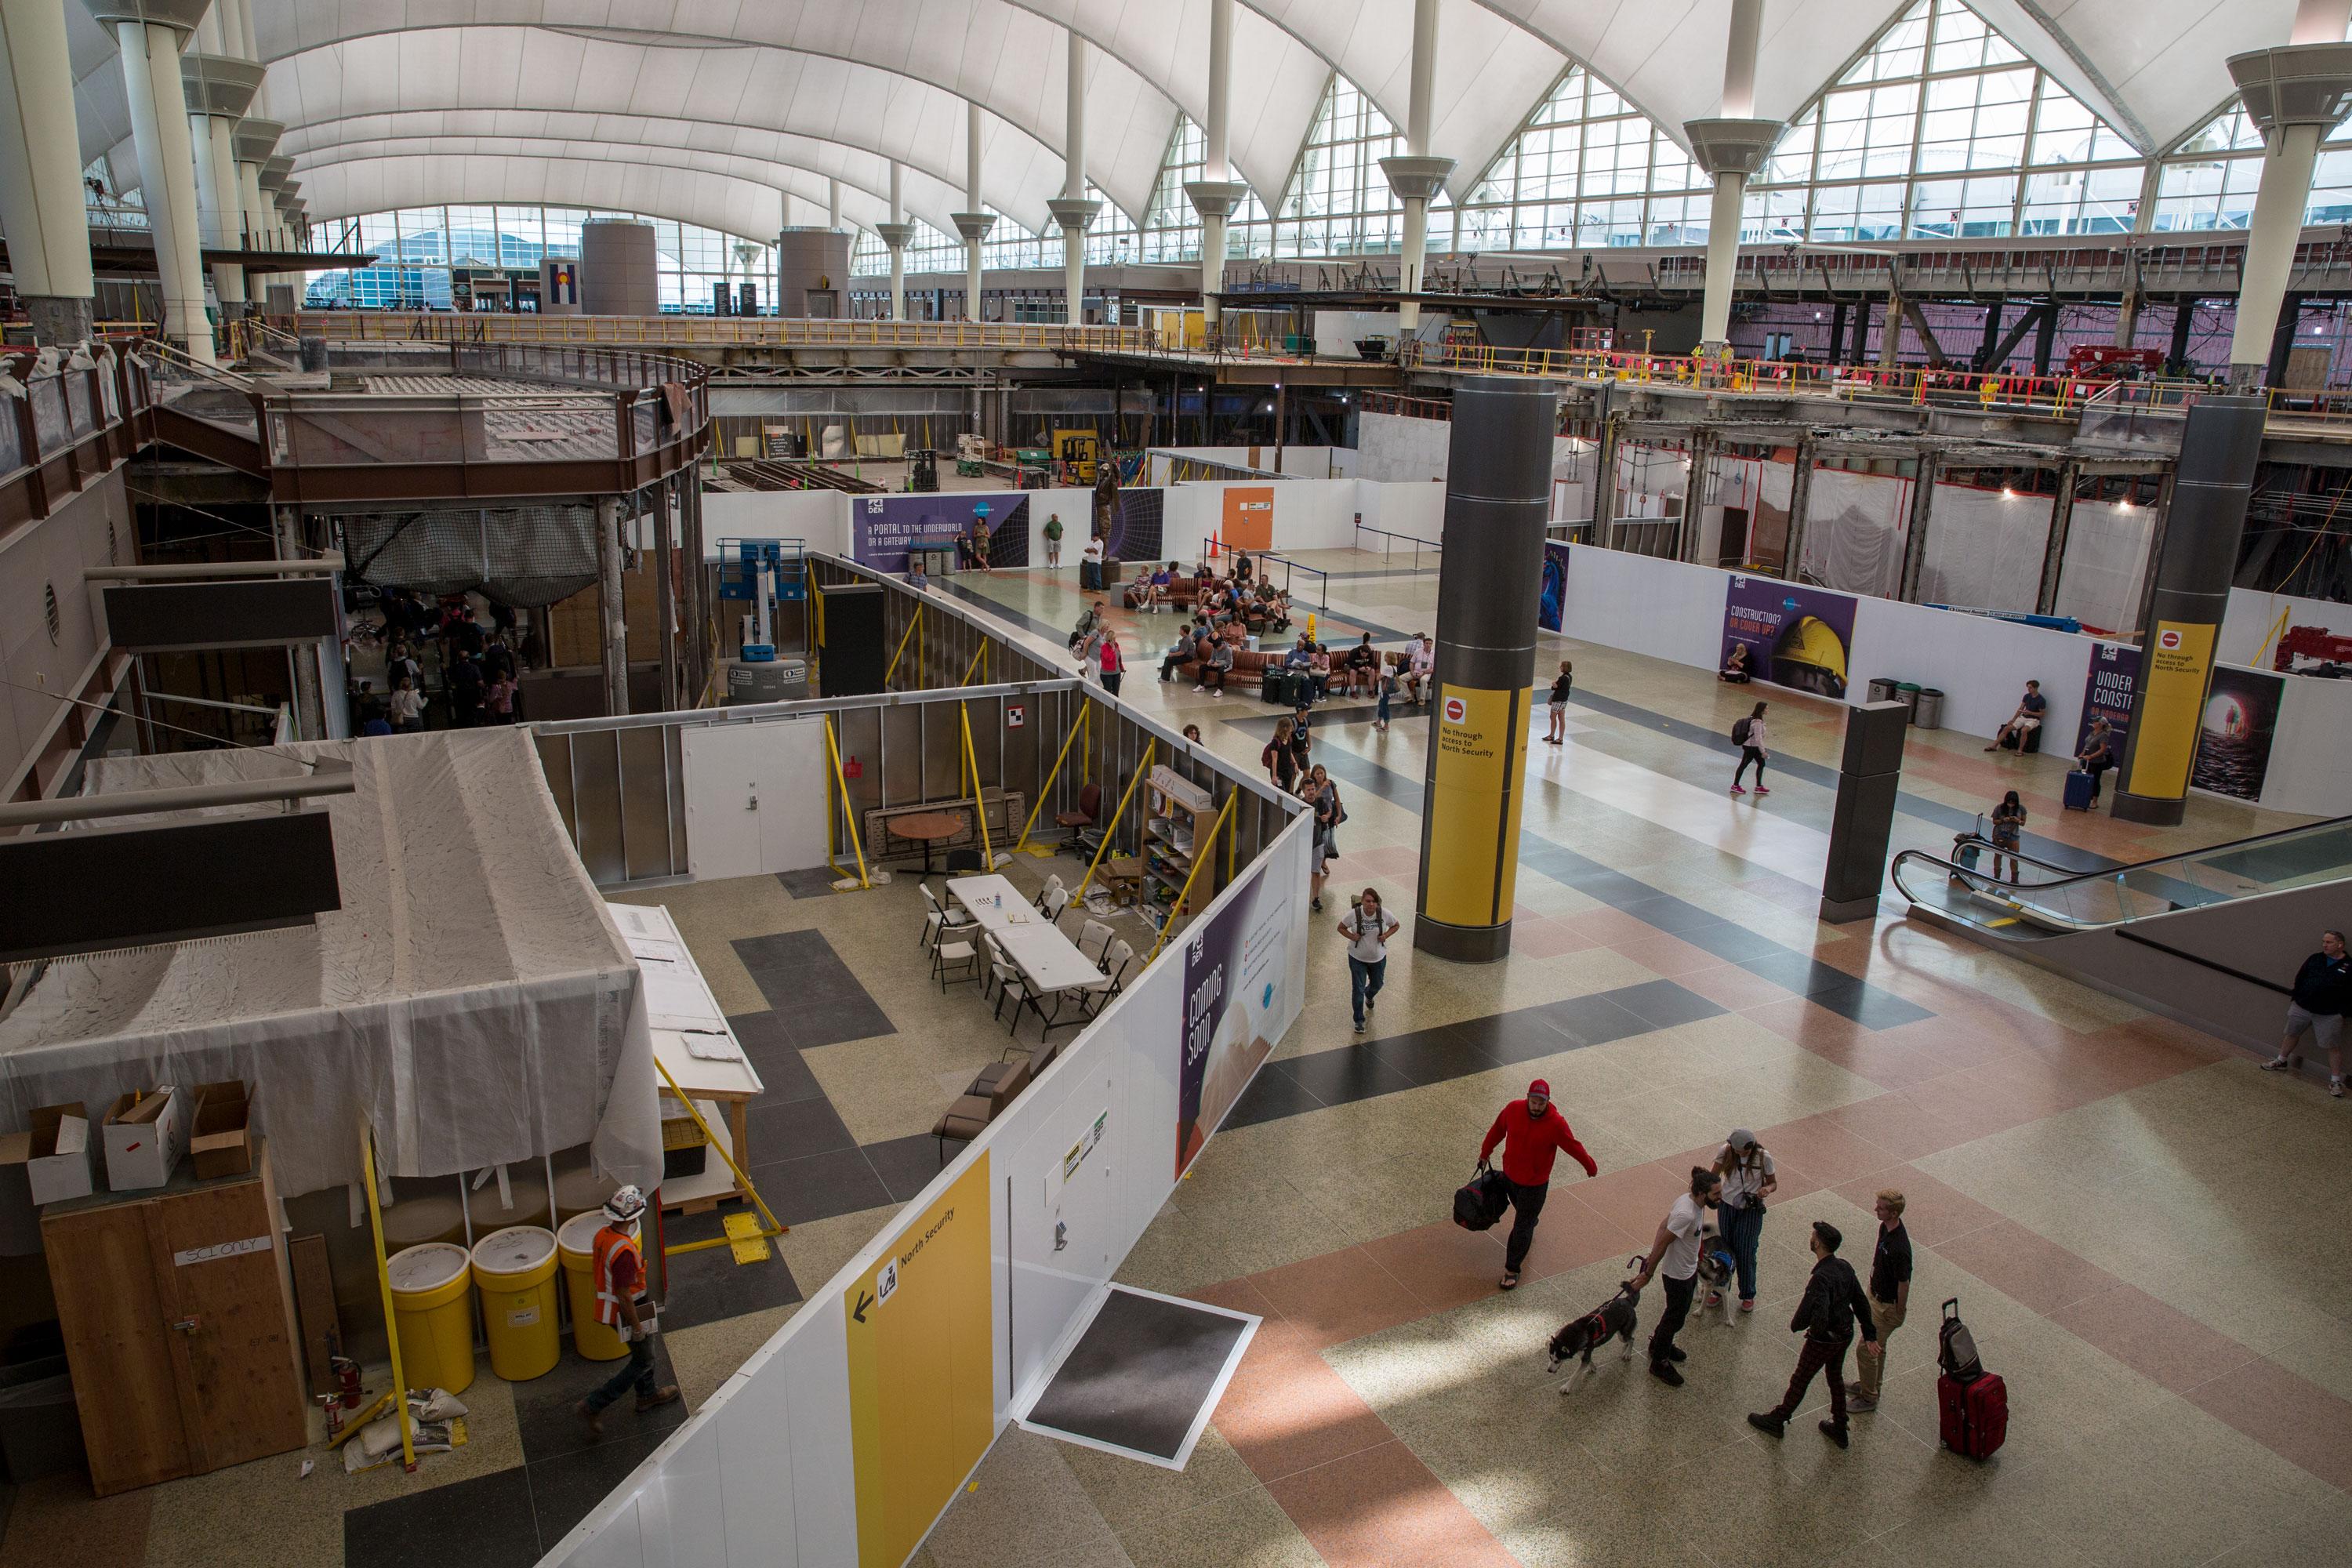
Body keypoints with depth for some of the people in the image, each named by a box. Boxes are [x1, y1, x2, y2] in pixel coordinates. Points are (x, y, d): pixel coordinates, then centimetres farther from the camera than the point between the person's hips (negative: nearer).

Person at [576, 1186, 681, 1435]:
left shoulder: (603, 1233, -7)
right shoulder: (624, 1251, -35)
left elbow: (596, 1270, 9)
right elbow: (624, 1295, -28)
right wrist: (637, 1326, -17)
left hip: (607, 1303, 9)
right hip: (626, 1311, -9)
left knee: (643, 1350, 28)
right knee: (643, 1361, 10)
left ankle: (647, 1395, 47)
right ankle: (593, 1406, 10)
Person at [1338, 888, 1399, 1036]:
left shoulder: (1384, 914, -17)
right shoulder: (1354, 914, -20)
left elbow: (1395, 925, 2)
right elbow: (1341, 927, -4)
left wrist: (1386, 935, -16)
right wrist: (1351, 936, -22)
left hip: (1378, 957, 2)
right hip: (1357, 958, -2)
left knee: (1377, 984, 24)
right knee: (1358, 989, -1)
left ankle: (1369, 996, 62)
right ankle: (1359, 1021, 15)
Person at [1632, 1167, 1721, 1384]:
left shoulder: (1688, 1199, -9)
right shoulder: (1686, 1214, -36)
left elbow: (1664, 1224, 0)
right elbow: (1663, 1243, -29)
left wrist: (1652, 1258, 2)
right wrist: (1648, 1274, -20)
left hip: (1689, 1269, 9)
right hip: (1678, 1274, -9)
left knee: (1680, 1311, 28)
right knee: (1675, 1318, 9)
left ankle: (1659, 1343, 49)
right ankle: (1659, 1363, 28)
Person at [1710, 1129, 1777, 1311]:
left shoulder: (1763, 1158, -17)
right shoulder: (1725, 1152, -12)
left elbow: (1773, 1182, -3)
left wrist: (1767, 1189, -25)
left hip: (1751, 1210, -2)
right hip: (1727, 1206, 2)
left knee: (1746, 1253, 2)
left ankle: (1748, 1295, 24)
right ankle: (1719, 1290, 31)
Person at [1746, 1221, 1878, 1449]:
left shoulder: (1821, 1278, -33)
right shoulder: (1845, 1267, -7)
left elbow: (1818, 1315, -39)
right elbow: (1861, 1302, 3)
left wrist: (1795, 1325, -19)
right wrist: (1869, 1334, 13)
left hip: (1823, 1341, -7)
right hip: (1845, 1335, 8)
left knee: (1800, 1380, 11)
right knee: (1835, 1377, 26)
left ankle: (1777, 1420, 30)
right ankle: (1839, 1429, 40)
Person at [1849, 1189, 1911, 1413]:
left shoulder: (1899, 1247, -36)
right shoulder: (1885, 1227, -8)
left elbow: (1904, 1283, -25)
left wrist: (1898, 1314, -14)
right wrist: (1873, 1287, 19)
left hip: (1887, 1305, -9)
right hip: (1876, 1295, 9)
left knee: (1867, 1350, 5)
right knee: (1876, 1347, 25)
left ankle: (1868, 1398, 23)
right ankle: (1870, 1385, 43)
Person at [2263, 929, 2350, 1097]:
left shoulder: (2348, 967, -7)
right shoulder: (2315, 959, 4)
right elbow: (2300, 979, 12)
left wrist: (2342, 1011, -9)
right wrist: (2296, 997, 8)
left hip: (2330, 1015, -4)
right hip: (2302, 1007, 4)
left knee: (2334, 1046, 0)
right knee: (2292, 1034, 17)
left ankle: (2335, 1081, 7)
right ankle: (2281, 1061, 36)